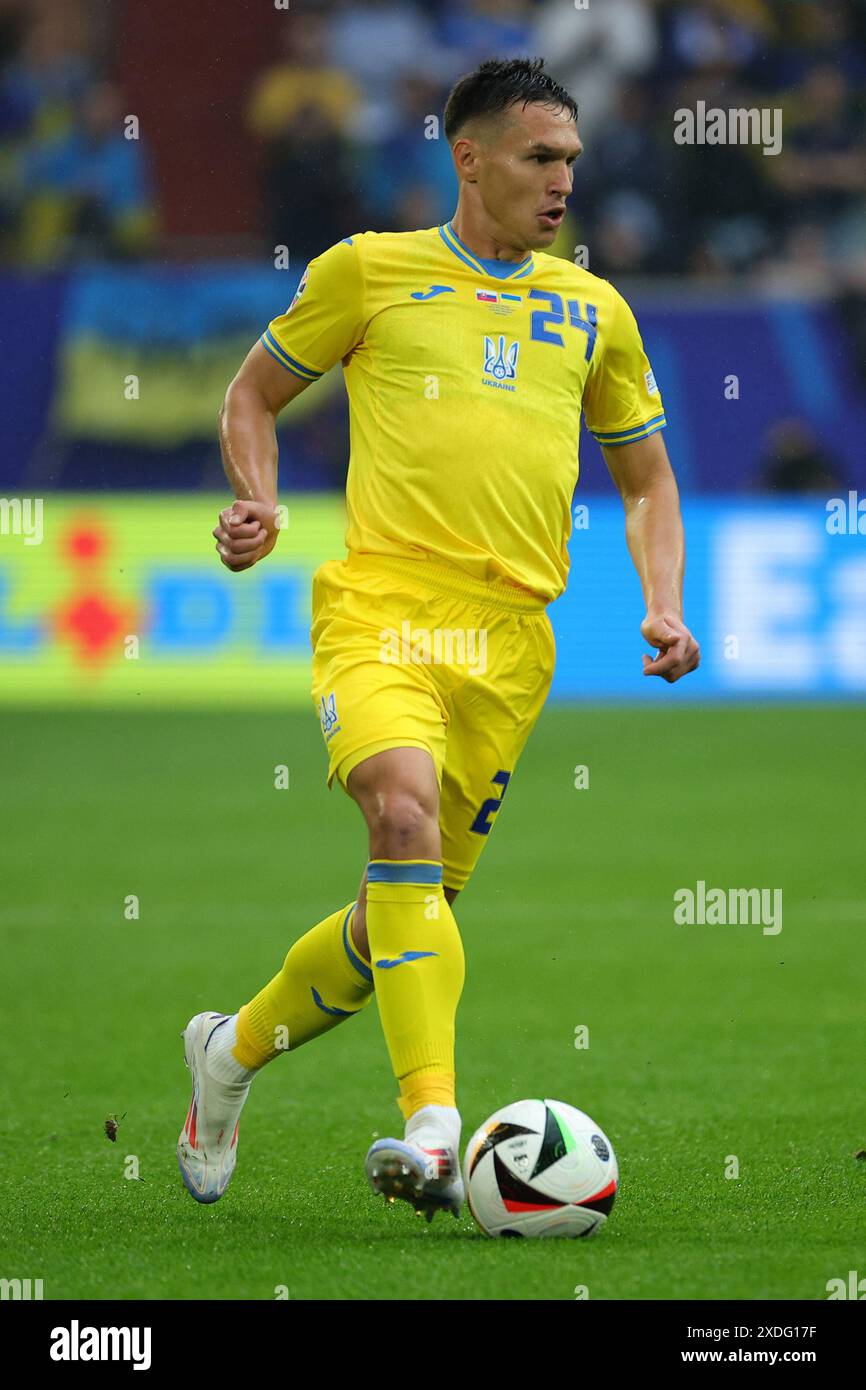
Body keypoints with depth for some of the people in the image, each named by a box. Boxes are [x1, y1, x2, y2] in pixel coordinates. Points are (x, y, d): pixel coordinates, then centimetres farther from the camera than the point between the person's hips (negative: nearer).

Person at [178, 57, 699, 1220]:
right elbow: (254, 394, 20)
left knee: (413, 904, 7)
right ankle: (434, 1130, -37)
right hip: (381, 603, -4)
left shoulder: (593, 311, 18)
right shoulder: (370, 271, 9)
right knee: (404, 812, -30)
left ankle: (234, 1050, 34)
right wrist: (258, 503, 0)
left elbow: (647, 478, 26)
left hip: (510, 636, 4)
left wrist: (665, 604, 8)